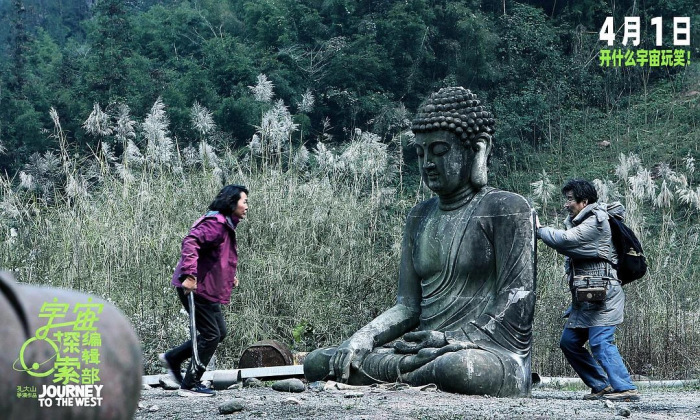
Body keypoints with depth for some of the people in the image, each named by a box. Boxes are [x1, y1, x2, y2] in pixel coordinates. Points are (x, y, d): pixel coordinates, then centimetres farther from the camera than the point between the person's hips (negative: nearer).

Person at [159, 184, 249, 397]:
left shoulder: (225, 225, 18)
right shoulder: (215, 223, -17)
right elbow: (191, 242, -30)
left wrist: (229, 277, 16)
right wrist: (189, 274, -37)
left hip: (207, 289, 11)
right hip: (195, 287, -11)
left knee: (219, 332, 15)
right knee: (211, 335, -6)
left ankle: (172, 358, 22)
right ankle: (189, 386, 3)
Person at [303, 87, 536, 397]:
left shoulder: (506, 209, -1)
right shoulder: (419, 217, 19)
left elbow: (516, 305, -10)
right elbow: (407, 305, 12)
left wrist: (452, 341, -21)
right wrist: (361, 339, -8)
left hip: (494, 352, -5)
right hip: (421, 346, 6)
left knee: (455, 368, -42)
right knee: (317, 362, -13)